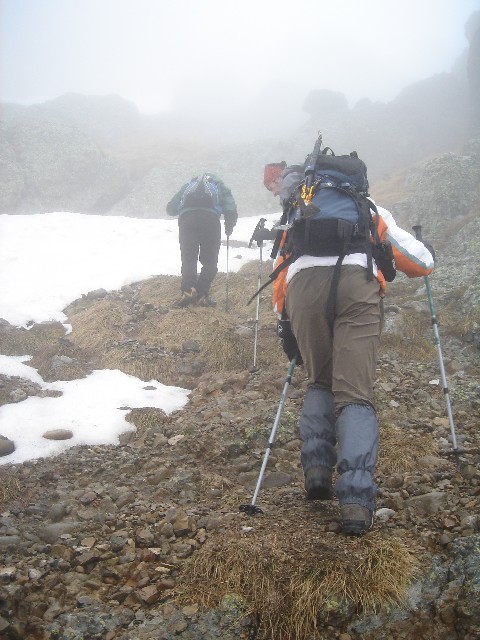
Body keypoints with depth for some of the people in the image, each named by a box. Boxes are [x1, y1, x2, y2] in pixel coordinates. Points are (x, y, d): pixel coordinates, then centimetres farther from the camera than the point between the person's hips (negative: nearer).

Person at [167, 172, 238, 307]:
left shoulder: (189, 185, 35)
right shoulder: (221, 187, 31)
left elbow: (171, 208, 27)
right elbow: (231, 213, 15)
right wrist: (229, 229, 32)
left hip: (187, 217, 1)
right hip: (210, 218, -1)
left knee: (188, 258, 5)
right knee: (209, 261, 8)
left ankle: (188, 290, -16)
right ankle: (202, 295, -3)